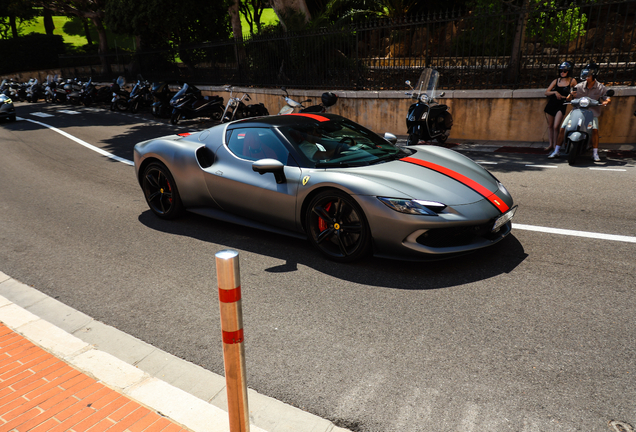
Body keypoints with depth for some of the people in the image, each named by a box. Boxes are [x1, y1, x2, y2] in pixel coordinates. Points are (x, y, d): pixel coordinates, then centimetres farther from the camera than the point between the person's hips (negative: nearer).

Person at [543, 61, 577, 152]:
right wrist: (555, 92, -11)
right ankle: (550, 145, 19)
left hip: (561, 105, -4)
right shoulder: (556, 81, 9)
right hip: (551, 104, 4)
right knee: (550, 126, 8)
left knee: (555, 126, -15)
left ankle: (555, 146, -4)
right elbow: (546, 92, 6)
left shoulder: (572, 81, 1)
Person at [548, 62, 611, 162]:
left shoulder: (600, 88, 2)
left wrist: (606, 102, -24)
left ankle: (595, 154, -16)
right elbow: (568, 99, 5)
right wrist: (571, 95, -19)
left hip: (592, 112, -2)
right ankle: (556, 151, -1)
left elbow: (608, 99, 0)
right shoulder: (579, 86, 5)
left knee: (595, 129, -26)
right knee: (562, 128, -12)